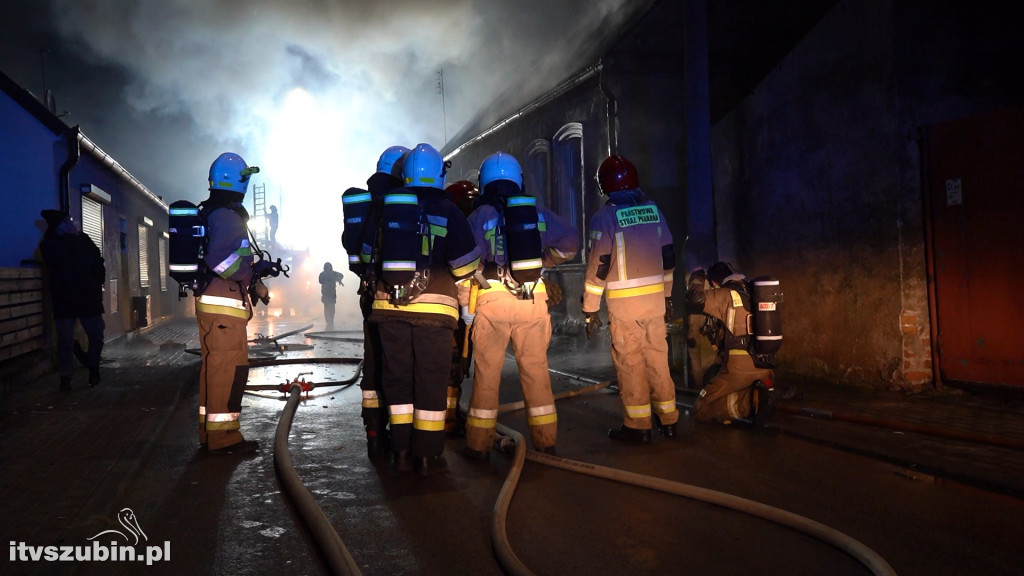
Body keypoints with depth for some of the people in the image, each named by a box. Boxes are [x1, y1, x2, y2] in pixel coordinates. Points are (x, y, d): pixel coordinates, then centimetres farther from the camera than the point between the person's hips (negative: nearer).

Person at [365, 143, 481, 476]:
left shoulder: (386, 208, 6)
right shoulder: (447, 212, -2)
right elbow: (466, 265, -3)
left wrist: (373, 283, 28)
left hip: (390, 306, 3)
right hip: (434, 308, -3)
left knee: (397, 379, 11)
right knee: (431, 381, 4)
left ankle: (402, 453, 15)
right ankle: (428, 456, 7)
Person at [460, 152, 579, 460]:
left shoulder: (479, 216, 2)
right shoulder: (537, 213, 9)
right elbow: (570, 242, 10)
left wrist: (466, 305, 0)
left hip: (492, 299, -2)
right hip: (533, 299, 2)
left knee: (487, 372, 4)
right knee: (536, 369, 9)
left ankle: (479, 444, 9)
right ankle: (545, 441, 16)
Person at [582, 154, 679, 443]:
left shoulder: (606, 216, -9)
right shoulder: (654, 210, 7)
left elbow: (598, 265, -11)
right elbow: (668, 256, 12)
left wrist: (590, 309, -5)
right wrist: (667, 296, 21)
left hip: (624, 304, -5)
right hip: (655, 299, 5)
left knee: (630, 363, 3)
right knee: (658, 359, 12)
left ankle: (638, 425, 9)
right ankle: (667, 421, 19)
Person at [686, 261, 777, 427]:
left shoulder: (726, 295, -4)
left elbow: (696, 298, -15)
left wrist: (697, 276, 4)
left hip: (738, 368, -6)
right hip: (764, 369, 6)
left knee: (701, 410, 4)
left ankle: (747, 402, -16)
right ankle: (759, 396, 0)